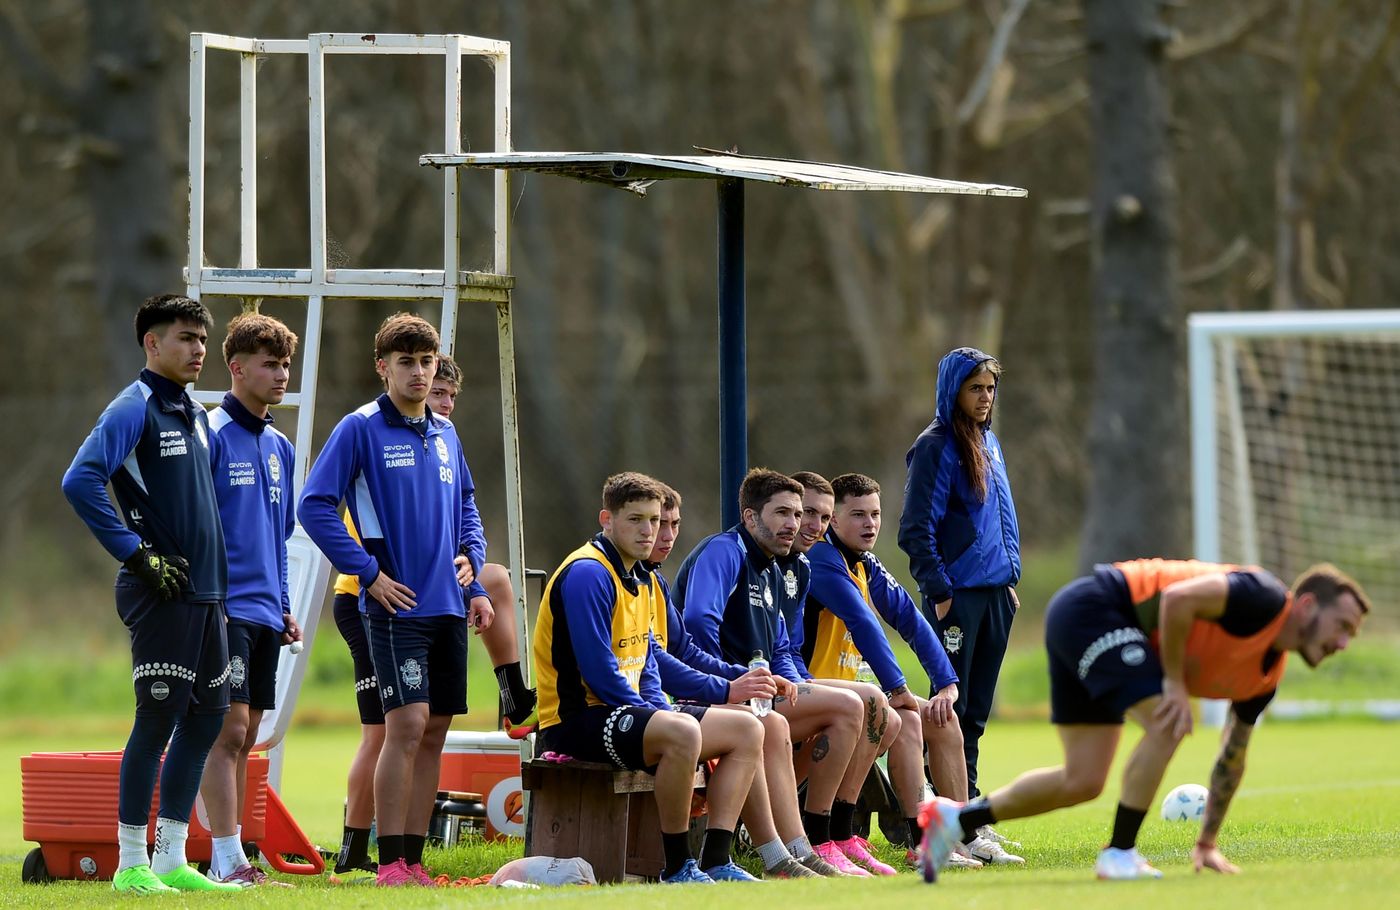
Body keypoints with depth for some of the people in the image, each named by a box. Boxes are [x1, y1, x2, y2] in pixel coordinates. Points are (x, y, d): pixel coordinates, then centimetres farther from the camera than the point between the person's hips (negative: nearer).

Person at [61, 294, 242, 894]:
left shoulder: (194, 416, 17)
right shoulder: (133, 410, -10)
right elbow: (80, 482, -22)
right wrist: (136, 553, -20)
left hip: (205, 595, 9)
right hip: (161, 596, -9)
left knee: (206, 718, 9)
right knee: (158, 721, -8)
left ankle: (171, 860, 16)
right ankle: (131, 865, -3)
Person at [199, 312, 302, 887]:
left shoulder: (278, 446, 17)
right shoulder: (211, 435, -8)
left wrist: (284, 608, 19)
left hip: (265, 614, 8)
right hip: (225, 610, -8)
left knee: (245, 737, 8)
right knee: (228, 731, -12)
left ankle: (231, 857, 11)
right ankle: (228, 861, -15)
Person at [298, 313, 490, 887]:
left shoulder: (445, 434, 14)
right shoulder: (360, 429, -5)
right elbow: (315, 507, -10)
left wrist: (470, 556, 7)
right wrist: (368, 572, -13)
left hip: (449, 607, 7)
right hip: (396, 605, -7)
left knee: (434, 733, 6)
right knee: (406, 726, -14)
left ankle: (413, 858, 12)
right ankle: (390, 865, -12)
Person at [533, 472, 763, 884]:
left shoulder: (643, 580, 16)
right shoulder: (588, 573, -15)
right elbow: (597, 669, -21)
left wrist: (664, 711, 2)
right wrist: (658, 718, -15)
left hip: (628, 709, 10)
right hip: (577, 720, -10)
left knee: (747, 729, 5)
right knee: (681, 733, -36)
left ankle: (715, 862, -3)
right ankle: (677, 869, -25)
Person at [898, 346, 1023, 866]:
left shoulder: (989, 444, 15)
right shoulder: (935, 448, -9)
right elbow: (917, 530, -12)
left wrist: (1010, 578, 17)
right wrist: (938, 590, -15)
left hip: (995, 593, 8)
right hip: (957, 597, -8)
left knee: (976, 711, 11)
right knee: (953, 709, -6)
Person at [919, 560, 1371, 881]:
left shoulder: (1266, 673, 9)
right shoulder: (1263, 600, -18)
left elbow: (1232, 756, 18)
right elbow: (1178, 597, -29)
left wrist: (1208, 843, 17)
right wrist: (1174, 680, -22)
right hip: (1090, 608, -9)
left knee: (1083, 782, 6)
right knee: (1166, 724, -23)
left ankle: (955, 819, 18)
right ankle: (1119, 854, -15)